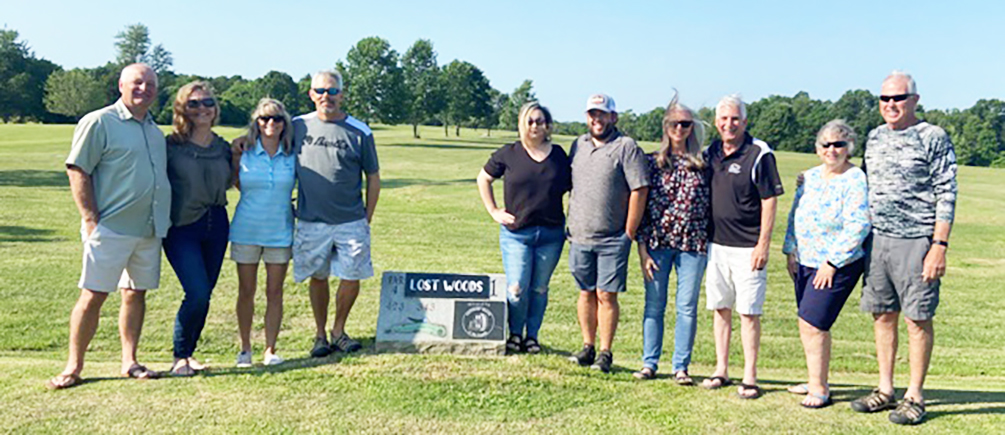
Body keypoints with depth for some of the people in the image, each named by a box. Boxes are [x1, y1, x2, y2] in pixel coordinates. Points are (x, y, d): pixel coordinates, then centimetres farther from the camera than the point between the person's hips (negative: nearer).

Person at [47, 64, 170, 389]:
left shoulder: (155, 130, 15)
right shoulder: (99, 122, -5)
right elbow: (77, 172, -8)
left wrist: (163, 219, 15)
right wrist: (91, 220, -14)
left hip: (150, 228, 6)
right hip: (111, 227, -6)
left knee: (136, 292, 10)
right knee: (93, 295, -3)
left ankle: (129, 361, 19)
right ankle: (73, 367, 8)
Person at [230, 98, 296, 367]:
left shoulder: (291, 157, 1)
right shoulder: (244, 154, 0)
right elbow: (240, 186, 13)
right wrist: (233, 159, 5)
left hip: (280, 232, 0)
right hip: (246, 231, 0)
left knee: (274, 292, 4)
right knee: (246, 292, 7)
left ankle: (270, 349, 14)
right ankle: (245, 348, 20)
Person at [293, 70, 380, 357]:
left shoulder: (359, 132, -1)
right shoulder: (297, 127, 3)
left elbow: (373, 178, 5)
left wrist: (368, 218, 4)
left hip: (351, 222, 0)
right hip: (310, 222, 1)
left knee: (352, 277, 1)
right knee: (318, 278, 9)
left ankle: (339, 330, 23)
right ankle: (320, 334, 25)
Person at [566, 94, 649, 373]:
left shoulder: (626, 147, -6)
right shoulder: (578, 145, 13)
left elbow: (639, 190, -10)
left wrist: (629, 233, -11)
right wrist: (570, 224, 13)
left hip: (612, 239, -5)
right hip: (580, 236, 5)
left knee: (606, 296, -2)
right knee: (586, 293, 11)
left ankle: (605, 353, 8)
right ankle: (587, 348, 22)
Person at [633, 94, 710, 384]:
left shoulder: (702, 164, 6)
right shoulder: (652, 162, 4)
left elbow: (711, 205, 10)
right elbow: (640, 206, 2)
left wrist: (712, 241, 4)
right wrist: (642, 248, -3)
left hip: (693, 245, 0)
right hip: (658, 243, 0)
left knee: (687, 307, 3)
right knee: (654, 304, 7)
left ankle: (681, 367, 14)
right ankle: (649, 363, 18)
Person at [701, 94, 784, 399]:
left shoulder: (759, 154, -8)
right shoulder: (710, 153, 9)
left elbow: (769, 201, -9)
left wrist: (763, 244, -13)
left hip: (747, 247, -6)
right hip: (716, 244, 6)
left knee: (749, 312, -1)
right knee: (720, 308, 11)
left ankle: (749, 377, 8)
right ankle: (721, 371, 21)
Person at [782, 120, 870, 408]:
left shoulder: (855, 180, -12)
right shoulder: (809, 177, 10)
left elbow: (858, 227, -18)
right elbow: (794, 215, 16)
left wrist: (832, 262, -18)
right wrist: (790, 253, 10)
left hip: (838, 266, -7)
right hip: (805, 262, 7)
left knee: (812, 323, -10)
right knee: (808, 325, 10)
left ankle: (819, 388, 3)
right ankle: (816, 381, 25)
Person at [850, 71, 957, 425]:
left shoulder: (933, 138, -4)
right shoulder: (875, 137, 14)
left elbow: (946, 195, -7)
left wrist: (940, 245, -14)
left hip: (916, 241, -6)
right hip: (877, 239, 6)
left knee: (918, 318, 0)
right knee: (882, 315, 10)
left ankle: (915, 396, 10)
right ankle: (885, 390, 21)